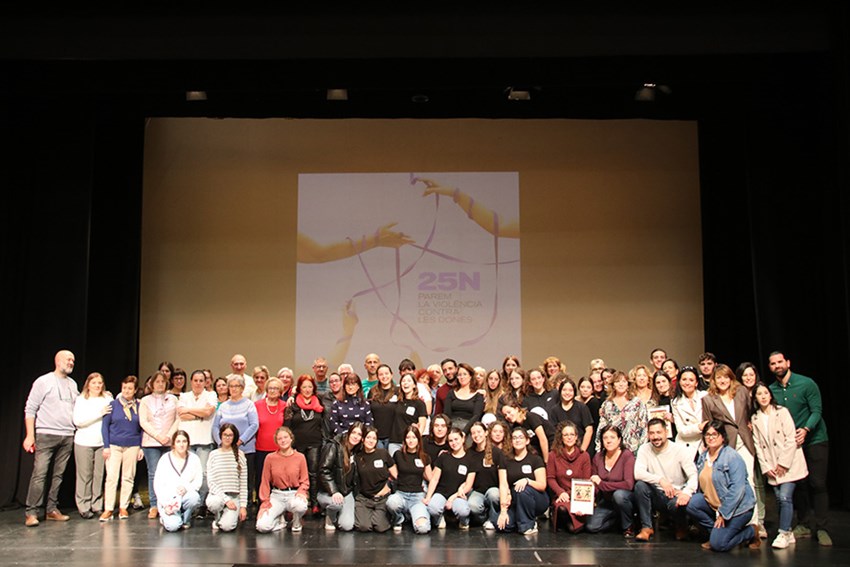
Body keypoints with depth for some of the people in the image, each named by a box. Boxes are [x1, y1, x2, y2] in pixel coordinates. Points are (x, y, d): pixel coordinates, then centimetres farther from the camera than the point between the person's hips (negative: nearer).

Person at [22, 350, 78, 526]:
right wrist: (30, 435, -10)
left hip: (67, 437, 5)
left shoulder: (72, 384, 15)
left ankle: (52, 510, 12)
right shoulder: (43, 382, -2)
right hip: (46, 435, -5)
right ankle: (32, 512, -6)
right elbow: (30, 409, -5)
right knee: (39, 474, -9)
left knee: (58, 475, 6)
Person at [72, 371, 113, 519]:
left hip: (102, 442, 2)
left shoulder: (108, 399, 8)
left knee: (99, 476, 1)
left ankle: (97, 506, 10)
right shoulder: (81, 399, 2)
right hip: (84, 442, -2)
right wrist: (99, 413, -13)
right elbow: (78, 421, -9)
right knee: (85, 476, -1)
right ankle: (84, 507, 6)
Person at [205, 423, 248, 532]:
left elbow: (243, 483, 4)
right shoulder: (213, 455, 4)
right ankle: (217, 518, 1)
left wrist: (243, 506, -3)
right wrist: (225, 499, -14)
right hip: (217, 495, 1)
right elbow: (210, 482, -2)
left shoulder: (239, 455, 4)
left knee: (227, 526, -25)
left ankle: (232, 516, 13)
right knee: (213, 503, -36)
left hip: (234, 496, -1)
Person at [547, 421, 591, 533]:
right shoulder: (553, 455, 5)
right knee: (562, 508, -38)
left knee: (575, 528, -24)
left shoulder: (584, 456, 7)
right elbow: (550, 478, 2)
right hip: (562, 496, 0)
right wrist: (561, 492, -16)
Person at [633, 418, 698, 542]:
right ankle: (646, 527, -15)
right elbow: (638, 473, -17)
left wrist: (687, 492, -37)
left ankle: (681, 527, 2)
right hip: (657, 495, 2)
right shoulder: (644, 449, -2)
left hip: (676, 494, -2)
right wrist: (660, 480, -32)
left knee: (676, 503, -35)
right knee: (640, 485, -26)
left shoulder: (680, 450, -7)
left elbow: (694, 476, -16)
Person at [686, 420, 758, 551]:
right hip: (713, 503, 7)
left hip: (737, 506, -7)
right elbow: (702, 483, 14)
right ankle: (716, 532, 1)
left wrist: (723, 514, -21)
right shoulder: (703, 456, 7)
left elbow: (737, 489, -21)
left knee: (718, 544, -17)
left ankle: (751, 532, 9)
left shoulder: (732, 457, -16)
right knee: (692, 504, -20)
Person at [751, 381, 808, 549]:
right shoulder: (755, 418, 7)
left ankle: (784, 533, -8)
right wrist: (766, 467, -3)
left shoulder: (782, 412, -5)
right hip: (772, 467, 4)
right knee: (779, 499, 1)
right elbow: (758, 445, 6)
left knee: (785, 497, -14)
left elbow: (791, 439, -9)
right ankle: (788, 533, 10)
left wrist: (784, 463, -11)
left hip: (789, 464, -4)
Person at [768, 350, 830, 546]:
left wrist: (805, 430, -29)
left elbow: (816, 411, -14)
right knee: (799, 484, 6)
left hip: (814, 440, -3)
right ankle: (805, 525, 16)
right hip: (790, 443, 4)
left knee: (817, 484, -5)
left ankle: (822, 529, -1)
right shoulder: (771, 390, 1)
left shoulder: (806, 383, -10)